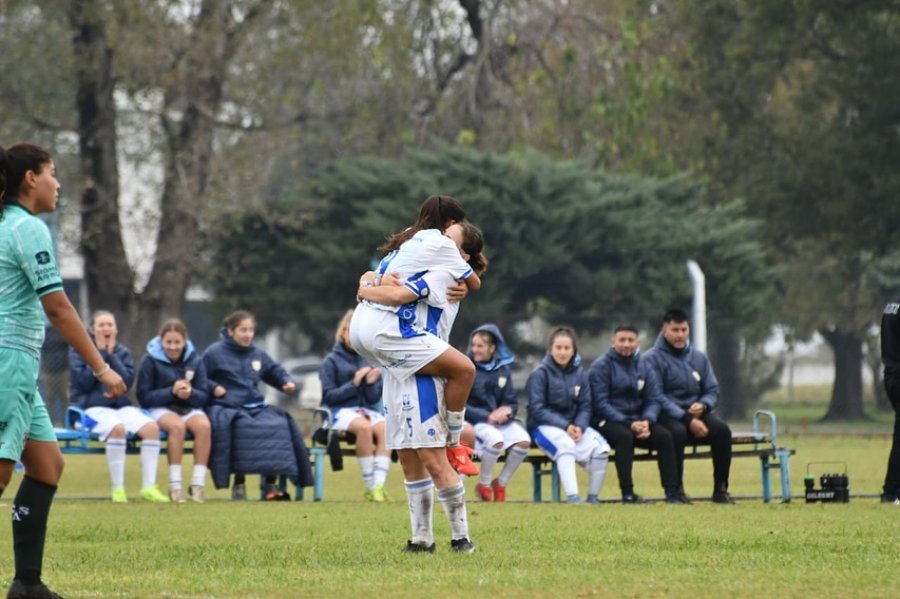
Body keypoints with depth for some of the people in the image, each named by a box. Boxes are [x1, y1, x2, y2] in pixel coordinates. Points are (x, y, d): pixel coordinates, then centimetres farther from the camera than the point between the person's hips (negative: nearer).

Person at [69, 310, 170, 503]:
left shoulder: (123, 352, 14)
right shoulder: (78, 351, 3)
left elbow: (128, 381, -1)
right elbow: (83, 382, -10)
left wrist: (111, 354, -5)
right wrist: (100, 353, -7)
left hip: (120, 406, 5)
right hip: (91, 407, -5)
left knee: (151, 427, -24)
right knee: (117, 427, -38)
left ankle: (149, 487, -23)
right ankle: (117, 488, -32)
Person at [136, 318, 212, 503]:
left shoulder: (195, 361, 5)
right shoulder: (150, 361, -4)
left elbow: (204, 396, 4)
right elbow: (144, 397, -8)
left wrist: (190, 393, -20)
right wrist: (171, 391, -20)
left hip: (189, 408, 3)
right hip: (161, 409, -3)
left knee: (204, 425, -31)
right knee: (177, 426, -36)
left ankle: (198, 484, -28)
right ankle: (175, 485, -32)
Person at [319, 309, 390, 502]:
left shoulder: (369, 361, 13)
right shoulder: (330, 362, 4)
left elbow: (374, 398, 11)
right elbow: (329, 396, -2)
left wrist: (371, 383, -10)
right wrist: (354, 384, -13)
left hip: (367, 410, 4)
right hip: (341, 411, -4)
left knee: (384, 428, -31)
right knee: (364, 427, -37)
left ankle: (379, 485, -37)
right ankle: (369, 487, -30)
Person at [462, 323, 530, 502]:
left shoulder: (503, 371, 8)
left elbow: (512, 402, 10)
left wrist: (507, 411, -15)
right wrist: (487, 417, -18)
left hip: (499, 419, 5)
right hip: (474, 422, -5)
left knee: (523, 440, -22)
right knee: (495, 439, -35)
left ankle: (501, 484, 0)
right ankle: (484, 485, -11)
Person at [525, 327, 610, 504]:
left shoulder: (580, 374, 9)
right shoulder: (539, 374, -5)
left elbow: (585, 407, 8)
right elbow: (537, 409, -11)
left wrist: (579, 426, -14)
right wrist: (565, 426, -20)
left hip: (574, 425, 5)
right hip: (545, 426, -5)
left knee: (600, 447, -22)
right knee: (566, 444, -37)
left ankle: (593, 498, -11)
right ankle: (572, 497, -45)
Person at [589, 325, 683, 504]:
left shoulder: (644, 366, 12)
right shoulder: (601, 366, -4)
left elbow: (654, 400, 8)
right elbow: (600, 403, -11)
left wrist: (646, 421, -14)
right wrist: (629, 424, -21)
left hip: (637, 420, 5)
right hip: (607, 421, -5)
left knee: (664, 435, -21)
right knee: (624, 436, -36)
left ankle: (672, 492, -21)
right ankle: (627, 493, -36)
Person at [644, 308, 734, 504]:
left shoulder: (699, 357, 14)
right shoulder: (654, 358, -3)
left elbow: (712, 390, 14)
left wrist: (703, 405, -12)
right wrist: (687, 420, -21)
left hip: (696, 413, 5)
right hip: (667, 415, -5)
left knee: (722, 430, -24)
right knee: (678, 432, -38)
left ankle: (720, 489, -19)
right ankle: (675, 490, -28)